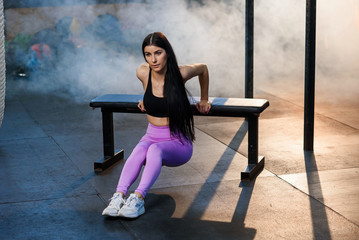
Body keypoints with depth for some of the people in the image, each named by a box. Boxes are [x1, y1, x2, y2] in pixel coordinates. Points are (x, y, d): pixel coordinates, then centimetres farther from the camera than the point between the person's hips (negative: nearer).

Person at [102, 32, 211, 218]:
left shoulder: (180, 74, -12)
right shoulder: (142, 73, -4)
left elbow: (203, 68, 10)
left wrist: (204, 100, 19)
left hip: (179, 142, -2)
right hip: (151, 137, 3)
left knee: (155, 149, -37)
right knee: (139, 151, -34)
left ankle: (138, 198, -51)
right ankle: (119, 196, -49)